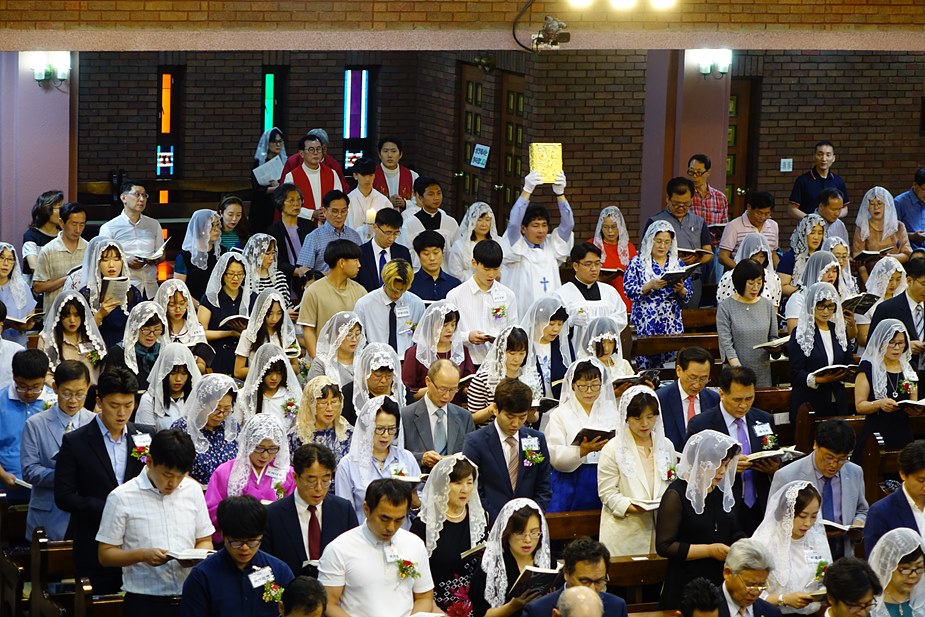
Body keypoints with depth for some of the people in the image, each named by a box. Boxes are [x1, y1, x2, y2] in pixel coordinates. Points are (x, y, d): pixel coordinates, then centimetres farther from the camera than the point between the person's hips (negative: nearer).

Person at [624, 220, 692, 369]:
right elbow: (628, 290, -6)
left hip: (672, 323, 3)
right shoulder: (638, 262, 2)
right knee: (646, 362, -8)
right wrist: (650, 286, -19)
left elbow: (687, 295, 11)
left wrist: (681, 290, -11)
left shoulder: (678, 263, 11)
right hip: (646, 323, -3)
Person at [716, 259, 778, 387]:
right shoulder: (725, 307, -5)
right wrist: (739, 371, -21)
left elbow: (773, 337, 14)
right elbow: (726, 344, -10)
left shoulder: (767, 305, 6)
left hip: (763, 374, 3)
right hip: (736, 374, -3)